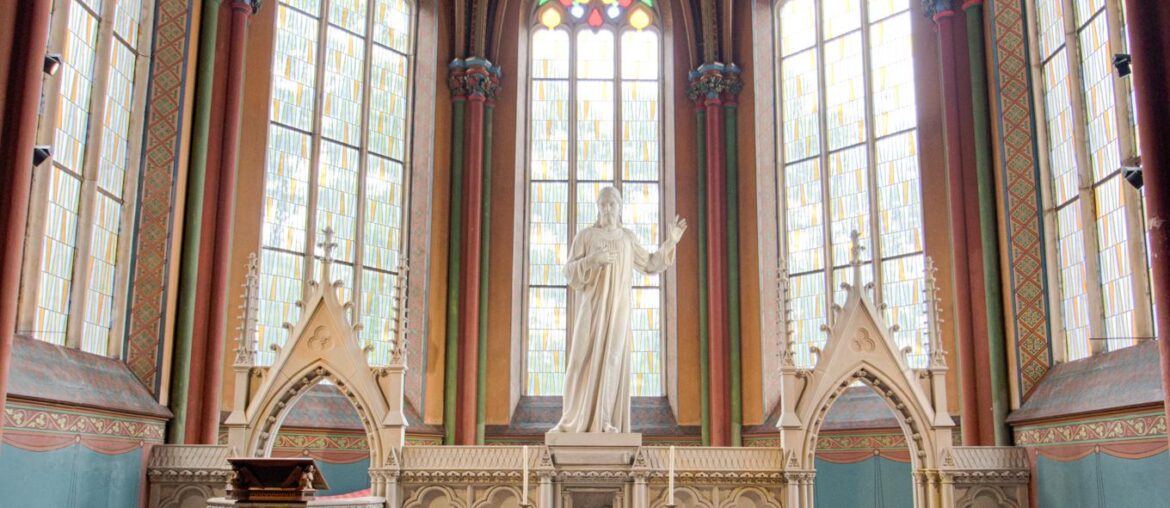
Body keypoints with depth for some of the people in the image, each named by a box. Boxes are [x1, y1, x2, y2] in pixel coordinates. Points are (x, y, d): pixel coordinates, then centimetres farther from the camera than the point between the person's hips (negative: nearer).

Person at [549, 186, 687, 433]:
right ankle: (577, 418, 4)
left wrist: (670, 241, 8)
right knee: (586, 358, -5)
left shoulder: (628, 238, 10)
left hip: (617, 310, 3)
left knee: (613, 359, -2)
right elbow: (569, 272, -5)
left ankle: (604, 420, 2)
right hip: (592, 307, -2)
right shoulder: (585, 235, 0)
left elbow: (650, 264, 16)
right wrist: (591, 260, -22)